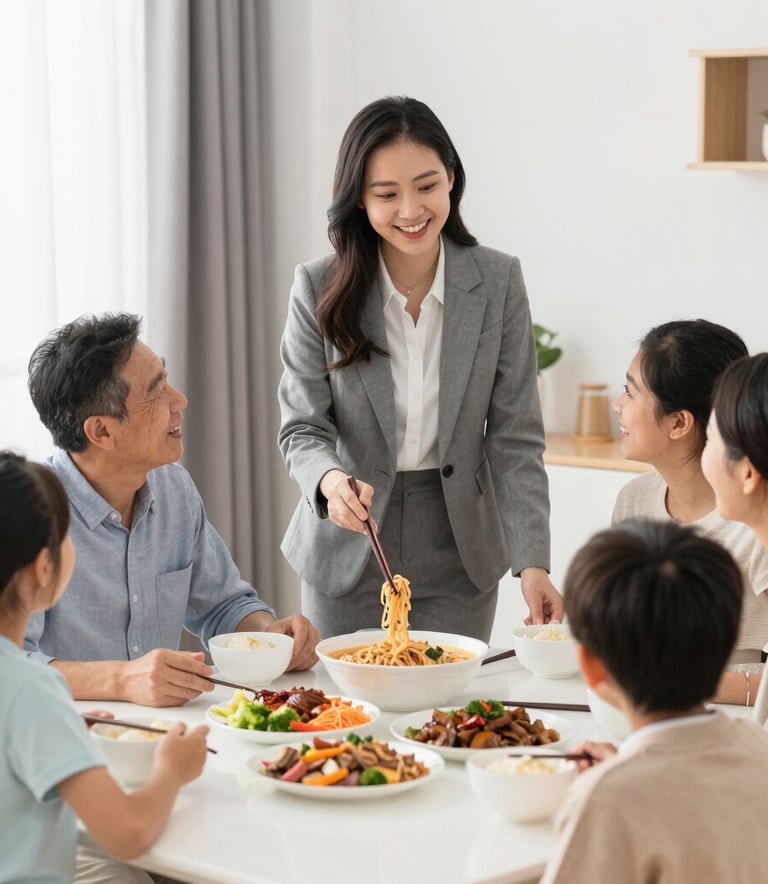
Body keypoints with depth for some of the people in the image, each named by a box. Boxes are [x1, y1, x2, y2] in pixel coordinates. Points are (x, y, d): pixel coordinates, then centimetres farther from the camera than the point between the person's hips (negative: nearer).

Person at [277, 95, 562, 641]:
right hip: (347, 556, 0)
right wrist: (330, 479, -30)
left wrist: (532, 561, -18)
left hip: (459, 563, 0)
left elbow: (515, 439, -8)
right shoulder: (319, 288, -9)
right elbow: (302, 428, -6)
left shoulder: (498, 282, -7)